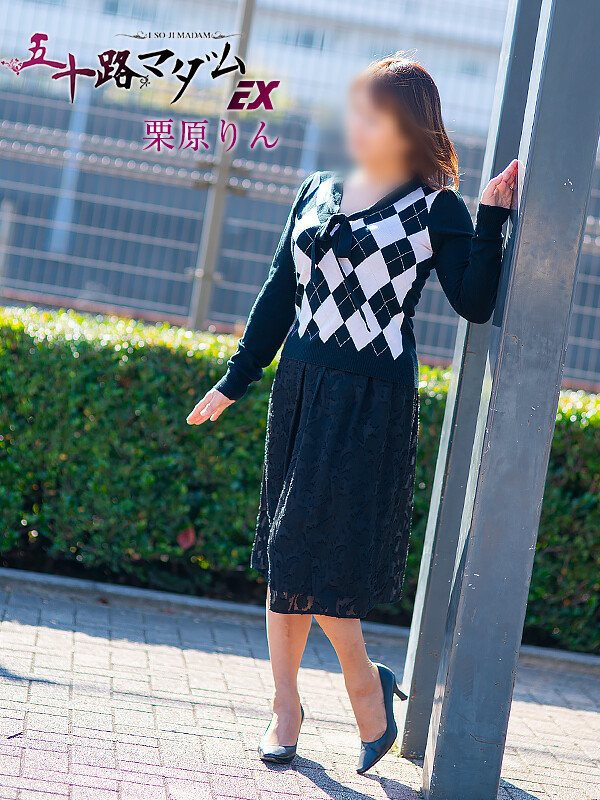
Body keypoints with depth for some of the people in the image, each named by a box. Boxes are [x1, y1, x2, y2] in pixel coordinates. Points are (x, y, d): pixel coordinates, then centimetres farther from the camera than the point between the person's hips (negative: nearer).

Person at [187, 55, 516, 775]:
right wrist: (235, 382, 16)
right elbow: (279, 295, 16)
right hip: (301, 388, 5)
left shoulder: (435, 209, -2)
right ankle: (285, 708, 16)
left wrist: (491, 219, -17)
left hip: (374, 401, -5)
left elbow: (475, 303, -10)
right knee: (283, 556, 6)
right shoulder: (317, 194, 12)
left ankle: (363, 681, 12)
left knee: (312, 550, -10)